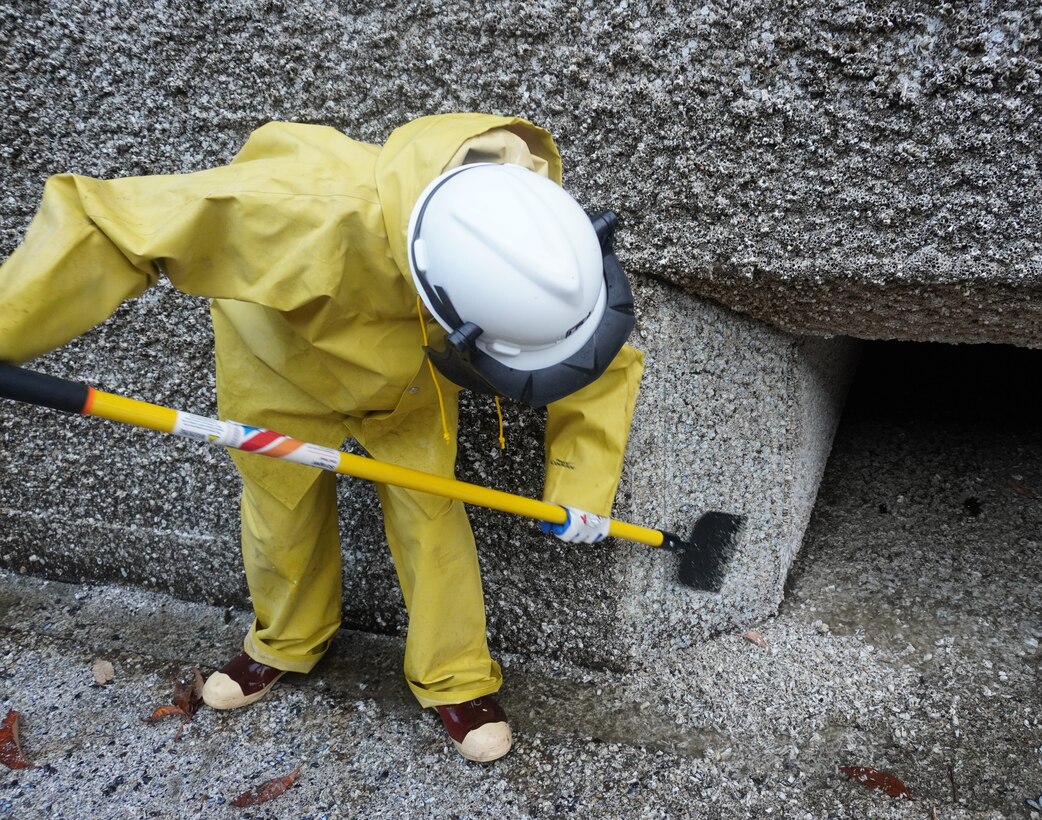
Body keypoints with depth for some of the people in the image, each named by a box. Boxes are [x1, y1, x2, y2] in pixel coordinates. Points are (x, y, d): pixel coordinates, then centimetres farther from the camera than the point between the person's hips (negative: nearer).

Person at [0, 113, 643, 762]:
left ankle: (454, 677, 22)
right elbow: (111, 225, -43)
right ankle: (289, 641, 44)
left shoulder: (532, 235, -34)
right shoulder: (317, 215, -50)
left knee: (428, 509, -3)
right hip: (283, 355, -1)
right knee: (283, 509, 12)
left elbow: (604, 364, -17)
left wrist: (583, 487, -23)